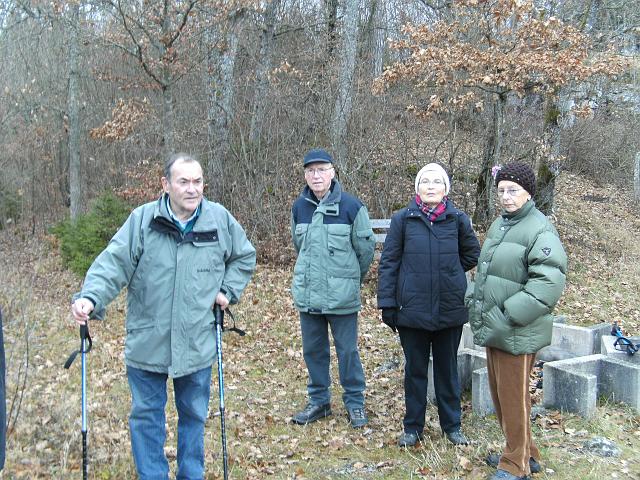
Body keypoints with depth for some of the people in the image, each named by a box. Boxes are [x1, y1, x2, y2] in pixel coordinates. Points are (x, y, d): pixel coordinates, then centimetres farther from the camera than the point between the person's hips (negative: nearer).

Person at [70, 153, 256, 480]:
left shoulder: (220, 219, -3)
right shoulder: (142, 220, -10)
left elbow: (244, 256, 13)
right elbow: (113, 263, -14)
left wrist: (228, 291, 3)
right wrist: (90, 297, -29)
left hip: (197, 344, 2)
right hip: (147, 342, -1)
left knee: (194, 415, 16)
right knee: (146, 415, 10)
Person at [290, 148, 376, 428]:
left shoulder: (351, 206, -10)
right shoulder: (299, 207, 4)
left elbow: (366, 248, -1)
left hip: (342, 296, -4)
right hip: (307, 293, 4)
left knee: (347, 350, 5)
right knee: (313, 349, 13)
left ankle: (355, 402, 21)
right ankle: (319, 401, 27)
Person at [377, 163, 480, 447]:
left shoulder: (458, 219, -2)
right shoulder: (403, 219, -4)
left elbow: (472, 253, 14)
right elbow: (389, 262, -3)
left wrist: (449, 272, 6)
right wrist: (387, 303, -6)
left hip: (450, 309, 1)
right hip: (412, 308, -1)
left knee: (447, 368, 14)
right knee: (415, 368, 11)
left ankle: (451, 425, 29)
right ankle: (413, 427, 25)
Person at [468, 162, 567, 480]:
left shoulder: (540, 230, -16)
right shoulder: (499, 225, 11)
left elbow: (549, 282, -24)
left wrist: (511, 315, -23)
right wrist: (474, 297, 10)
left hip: (516, 333, -9)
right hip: (492, 328, 9)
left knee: (513, 397, 3)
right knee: (499, 393, 18)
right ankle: (524, 453, 36)